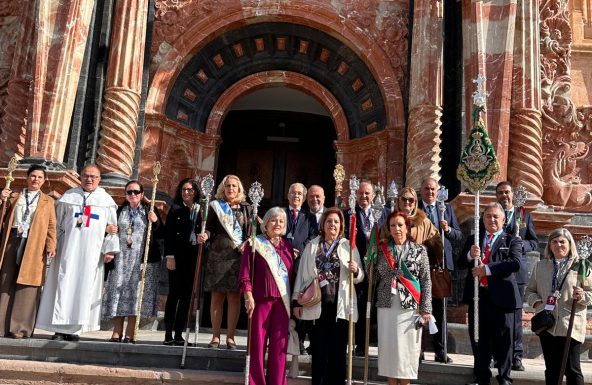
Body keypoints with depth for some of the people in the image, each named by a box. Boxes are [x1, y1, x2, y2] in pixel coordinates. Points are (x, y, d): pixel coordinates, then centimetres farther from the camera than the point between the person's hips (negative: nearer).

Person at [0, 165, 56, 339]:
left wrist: (51, 246, -8)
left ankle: (20, 327, -2)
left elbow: (51, 226, 3)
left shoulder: (48, 201, 12)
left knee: (27, 285, -4)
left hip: (34, 246, -2)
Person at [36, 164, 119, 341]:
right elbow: (57, 222, 9)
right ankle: (60, 328, 0)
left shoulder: (106, 200, 8)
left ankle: (74, 328, 6)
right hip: (68, 248, 0)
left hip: (91, 252, 0)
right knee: (64, 284, -4)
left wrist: (110, 249, -4)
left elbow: (112, 227, 4)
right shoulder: (69, 196, 9)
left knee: (84, 287, 0)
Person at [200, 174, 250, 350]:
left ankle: (230, 337, 7)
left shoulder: (246, 208, 11)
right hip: (217, 255, 0)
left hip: (238, 256, 0)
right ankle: (215, 336, 10)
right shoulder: (216, 206, 11)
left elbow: (251, 232, 8)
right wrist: (205, 235, -15)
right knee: (217, 297, 3)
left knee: (234, 297, 0)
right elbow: (210, 228, 6)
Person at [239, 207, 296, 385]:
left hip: (282, 301, 3)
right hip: (261, 299, -3)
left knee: (279, 345, 4)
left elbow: (292, 275, 15)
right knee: (257, 343, 2)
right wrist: (248, 295, -12)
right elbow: (245, 271, -3)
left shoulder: (288, 246, 13)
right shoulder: (255, 243, 3)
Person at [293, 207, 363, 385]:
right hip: (317, 304, 1)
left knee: (338, 350, 5)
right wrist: (297, 301, 4)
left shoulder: (348, 246, 7)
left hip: (340, 305, -1)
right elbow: (302, 273, 8)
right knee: (319, 350, 6)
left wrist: (355, 270, -15)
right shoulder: (312, 246, 10)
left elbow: (360, 276, 8)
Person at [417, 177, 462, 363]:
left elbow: (459, 235, 9)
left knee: (440, 307, 7)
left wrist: (448, 229, -10)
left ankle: (440, 351, 14)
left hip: (442, 262, 3)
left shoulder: (447, 208, 11)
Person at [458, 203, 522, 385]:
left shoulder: (512, 241, 4)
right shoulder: (473, 240, 14)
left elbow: (515, 263, -14)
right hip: (477, 295, 3)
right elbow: (460, 264, 7)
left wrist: (487, 269, -20)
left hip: (501, 296, -3)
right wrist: (470, 255, -15)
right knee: (479, 338, 11)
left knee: (502, 339, 5)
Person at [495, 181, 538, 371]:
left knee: (515, 314, 2)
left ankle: (516, 356, 9)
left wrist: (522, 244, -9)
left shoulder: (524, 216, 11)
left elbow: (534, 242, 11)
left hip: (516, 271, 1)